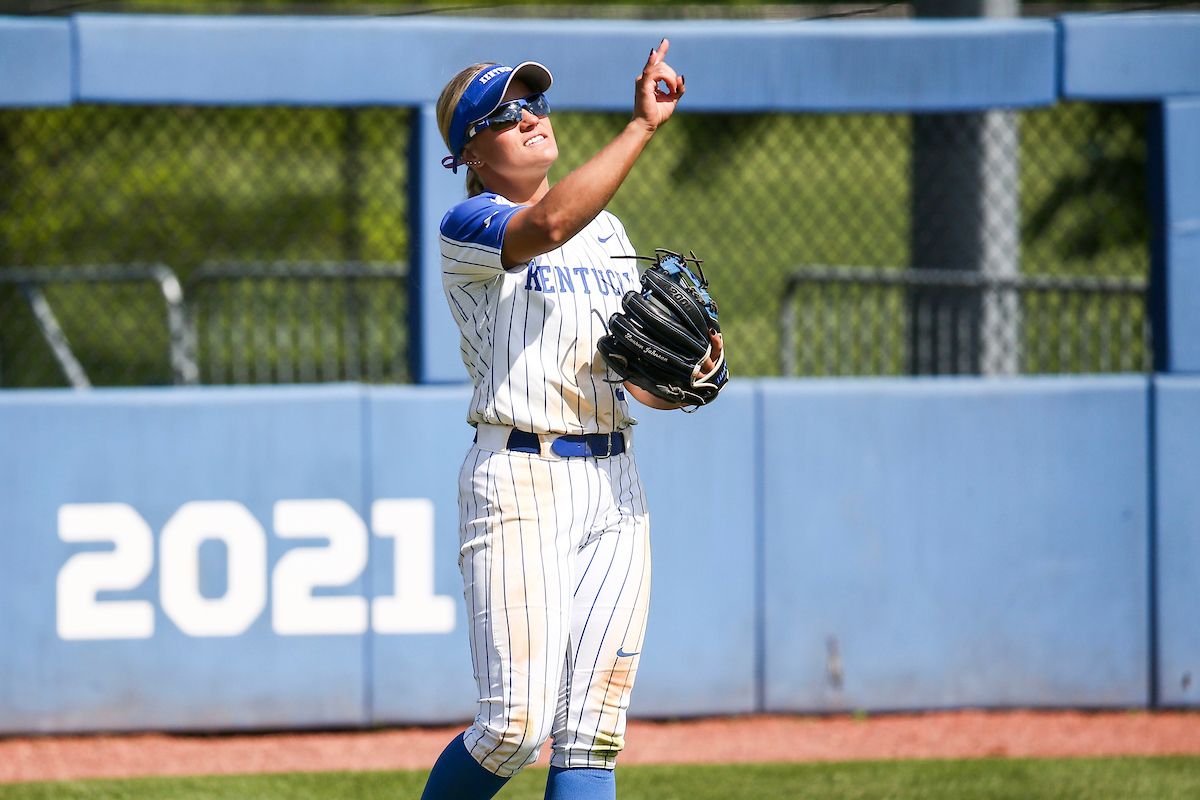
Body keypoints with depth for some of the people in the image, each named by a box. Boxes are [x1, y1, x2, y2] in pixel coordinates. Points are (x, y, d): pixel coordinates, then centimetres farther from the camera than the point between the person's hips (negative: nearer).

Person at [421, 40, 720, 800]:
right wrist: (642, 125, -28)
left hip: (614, 488, 6)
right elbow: (548, 225, -26)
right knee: (517, 724, -12)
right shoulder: (468, 227, -3)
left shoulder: (608, 229, 19)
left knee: (591, 732, 0)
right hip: (518, 481, -6)